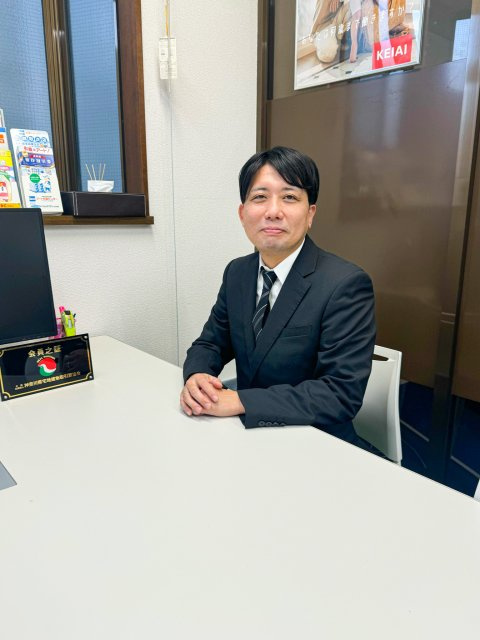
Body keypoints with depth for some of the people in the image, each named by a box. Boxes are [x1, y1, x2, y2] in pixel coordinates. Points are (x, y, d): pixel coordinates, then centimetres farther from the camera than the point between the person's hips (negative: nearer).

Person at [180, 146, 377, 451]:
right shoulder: (237, 272, 2)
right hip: (248, 432, 5)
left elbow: (342, 393, -22)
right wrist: (196, 376, -15)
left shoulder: (346, 285, -18)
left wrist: (240, 401, -26)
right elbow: (210, 343, 8)